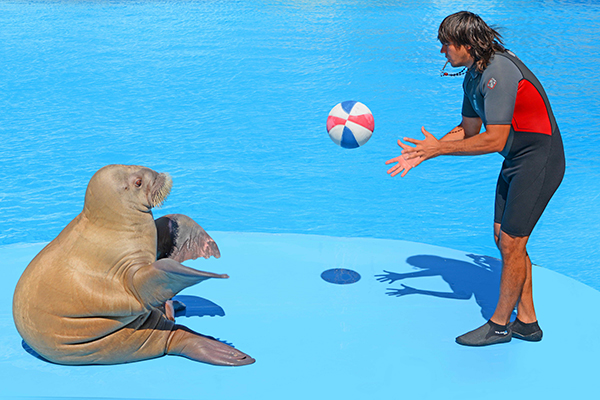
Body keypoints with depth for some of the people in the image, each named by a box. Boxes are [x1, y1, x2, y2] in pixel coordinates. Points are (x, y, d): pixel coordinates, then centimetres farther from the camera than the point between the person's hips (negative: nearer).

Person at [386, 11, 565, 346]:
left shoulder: (499, 71, -25)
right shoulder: (474, 75, 6)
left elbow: (494, 140, -26)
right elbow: (469, 129, 16)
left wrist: (440, 148, -17)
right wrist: (424, 152, 8)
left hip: (540, 161, -10)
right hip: (517, 161, 10)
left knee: (512, 243, -5)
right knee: (504, 239, 11)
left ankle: (500, 325, 12)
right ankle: (527, 321, 23)